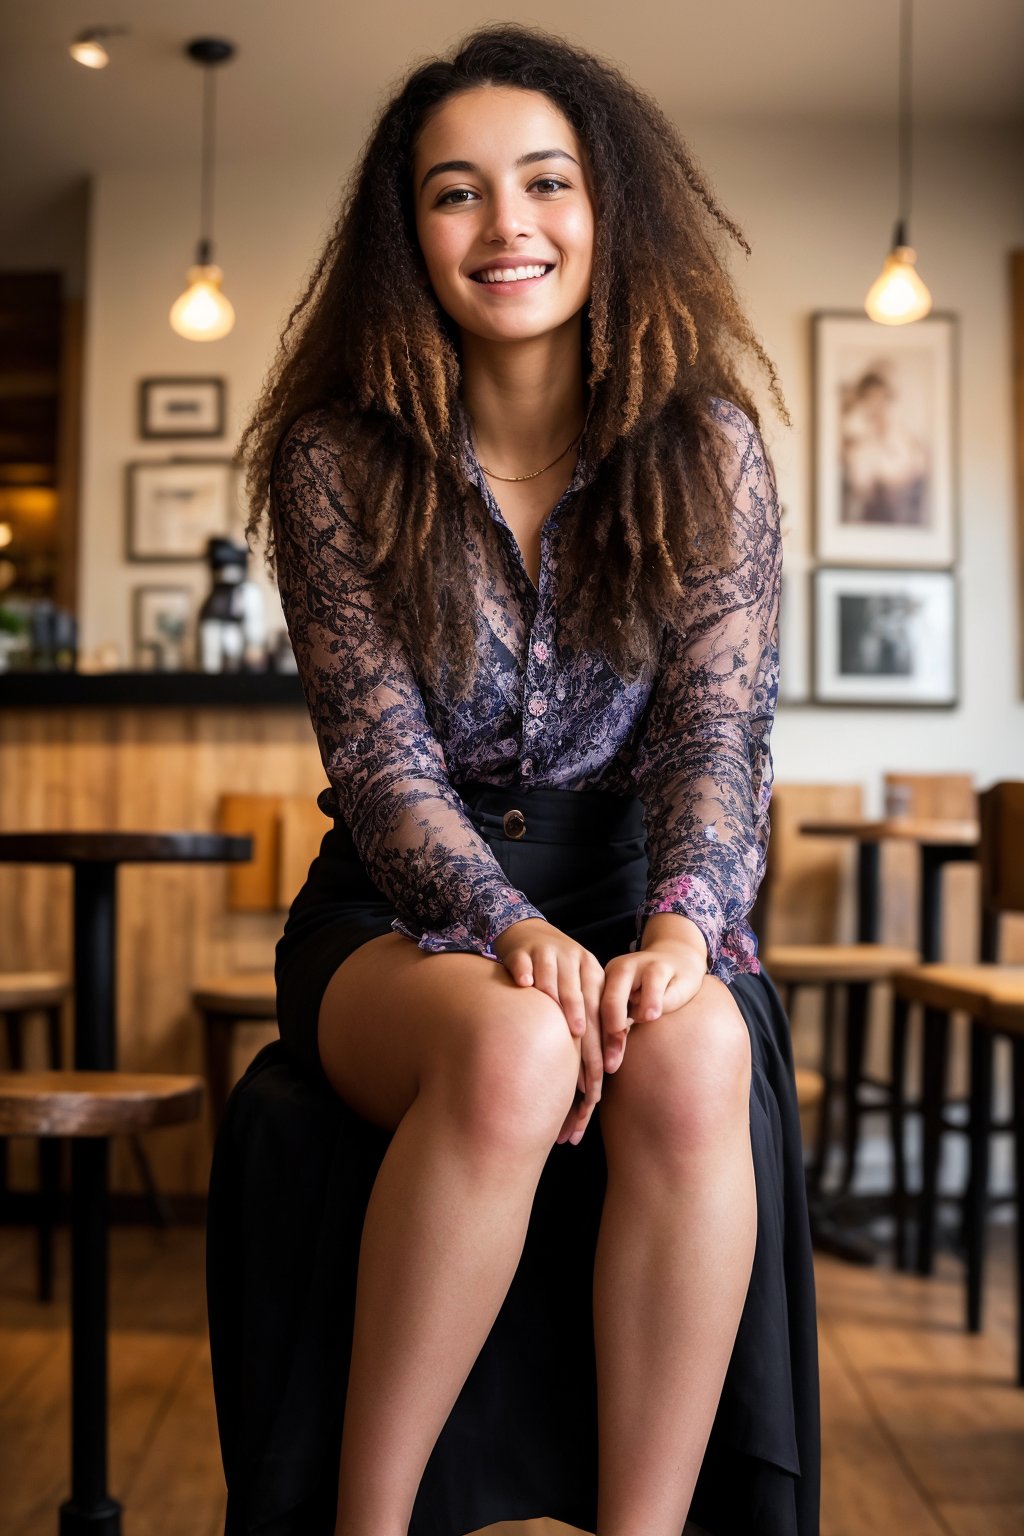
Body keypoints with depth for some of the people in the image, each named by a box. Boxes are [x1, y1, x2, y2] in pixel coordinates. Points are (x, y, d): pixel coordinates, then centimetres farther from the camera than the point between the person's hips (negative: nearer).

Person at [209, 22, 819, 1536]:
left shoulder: (707, 450, 1)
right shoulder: (339, 460, -2)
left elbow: (717, 732, -5)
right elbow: (383, 755, -9)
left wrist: (678, 928, -25)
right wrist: (513, 929, -27)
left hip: (637, 897, 1)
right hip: (405, 906, -1)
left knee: (694, 1062, -33)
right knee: (512, 1051, -35)